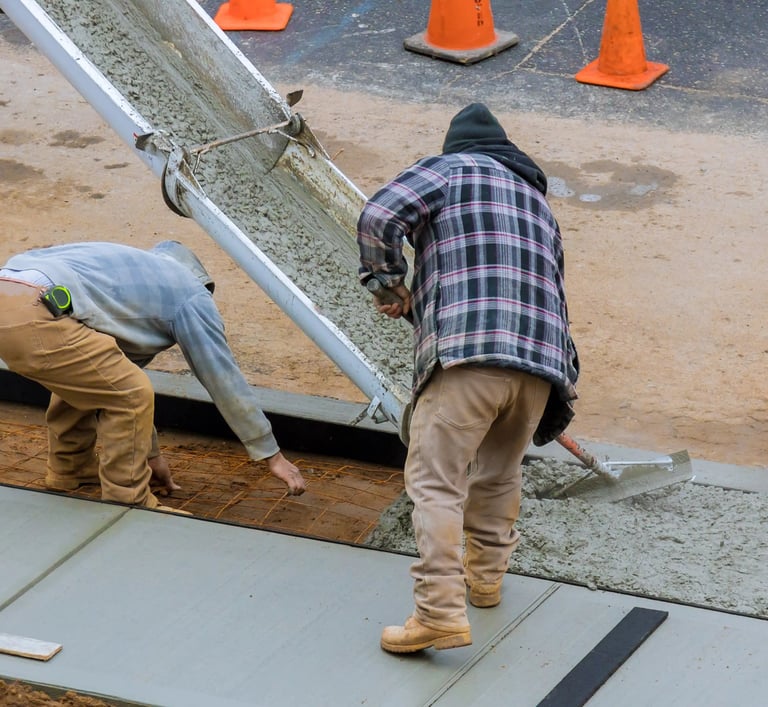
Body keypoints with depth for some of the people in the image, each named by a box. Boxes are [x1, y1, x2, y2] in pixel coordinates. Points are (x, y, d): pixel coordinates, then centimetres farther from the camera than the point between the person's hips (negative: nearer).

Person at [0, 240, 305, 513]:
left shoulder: (133, 275, 37)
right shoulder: (192, 294, 14)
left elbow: (118, 383, 44)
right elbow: (225, 380, 16)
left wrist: (150, 453, 50)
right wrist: (274, 457, 23)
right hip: (33, 318, -9)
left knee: (84, 379, 31)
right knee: (132, 394, 0)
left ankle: (70, 471, 43)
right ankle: (128, 506, 8)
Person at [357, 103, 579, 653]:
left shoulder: (451, 169, 13)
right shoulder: (539, 203, 32)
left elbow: (378, 219, -3)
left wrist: (389, 283, 13)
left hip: (467, 352, -6)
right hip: (542, 359, 6)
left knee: (436, 480, -7)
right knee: (499, 474, 26)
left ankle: (441, 611, -16)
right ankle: (486, 576, 39)